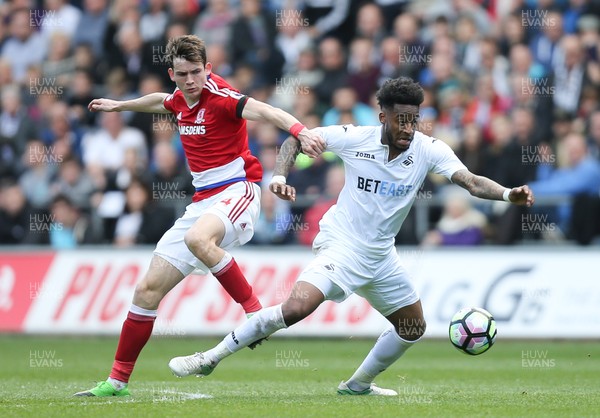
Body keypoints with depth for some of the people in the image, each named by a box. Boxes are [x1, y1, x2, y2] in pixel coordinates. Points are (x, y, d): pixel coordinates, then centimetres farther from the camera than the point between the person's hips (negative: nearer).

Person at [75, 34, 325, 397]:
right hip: (204, 200, 8)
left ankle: (256, 312, -28)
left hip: (237, 190, -8)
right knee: (149, 290, 4)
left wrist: (301, 131, -49)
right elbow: (160, 101, 36)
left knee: (198, 238, -42)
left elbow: (263, 110, -31)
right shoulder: (180, 99, 10)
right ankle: (118, 381, 11)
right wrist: (120, 105, 51)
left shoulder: (219, 96, -14)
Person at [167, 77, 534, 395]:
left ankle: (359, 385, 34)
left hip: (380, 255, 6)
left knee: (413, 328, 13)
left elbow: (472, 182, -19)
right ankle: (212, 358, -17)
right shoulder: (354, 139, -14)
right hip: (342, 245, -6)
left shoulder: (429, 149, -8)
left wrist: (509, 194, -38)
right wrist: (280, 176, -20)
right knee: (298, 307, -27)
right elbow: (296, 139, -3)